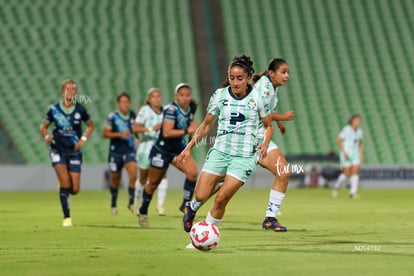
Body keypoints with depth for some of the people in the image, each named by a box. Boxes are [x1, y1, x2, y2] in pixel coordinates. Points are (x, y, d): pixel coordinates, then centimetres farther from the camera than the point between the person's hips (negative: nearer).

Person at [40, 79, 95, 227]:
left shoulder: (80, 109, -2)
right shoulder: (54, 109, -4)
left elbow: (91, 125, 13)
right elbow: (43, 126, 7)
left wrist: (83, 139, -2)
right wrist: (46, 136, -14)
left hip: (74, 152, 2)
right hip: (58, 151, -2)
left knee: (75, 189, -1)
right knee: (65, 183, -16)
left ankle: (63, 192, 36)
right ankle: (67, 217, -4)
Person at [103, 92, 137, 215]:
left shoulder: (132, 115, 3)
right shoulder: (112, 116, -9)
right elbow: (105, 133, -12)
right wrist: (120, 134, -22)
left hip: (130, 150, 2)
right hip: (116, 151, -2)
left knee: (133, 175, -18)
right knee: (116, 180, 11)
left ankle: (131, 203, -7)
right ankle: (113, 205, 31)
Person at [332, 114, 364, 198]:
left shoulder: (359, 131, 7)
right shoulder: (346, 129, -12)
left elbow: (360, 143, 20)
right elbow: (339, 140, -12)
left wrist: (361, 155, 11)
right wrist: (344, 152, -20)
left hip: (355, 154, 5)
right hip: (346, 154, -5)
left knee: (355, 171, -11)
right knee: (347, 174, -7)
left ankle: (353, 192, -12)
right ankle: (336, 187, 17)